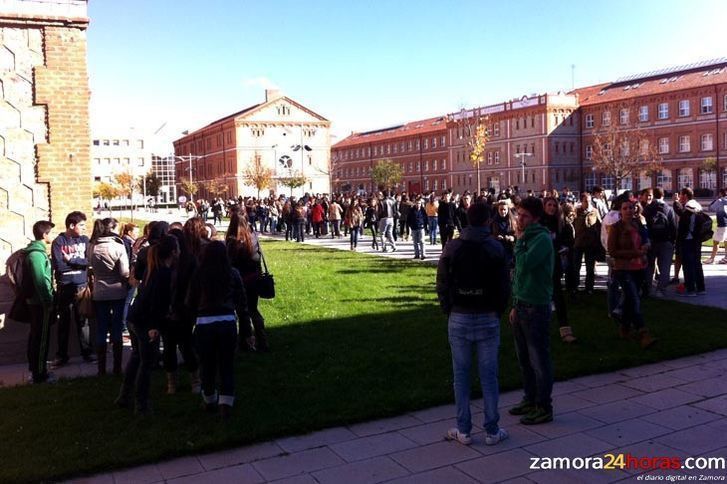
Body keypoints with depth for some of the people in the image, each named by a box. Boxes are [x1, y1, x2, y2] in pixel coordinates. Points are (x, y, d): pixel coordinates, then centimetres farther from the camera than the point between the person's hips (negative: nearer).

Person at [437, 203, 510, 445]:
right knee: (488, 375, 6)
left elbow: (442, 284, -1)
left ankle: (463, 430, 13)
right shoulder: (495, 248, -5)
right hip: (488, 319, -1)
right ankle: (492, 430, 13)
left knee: (461, 375, 8)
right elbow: (504, 286, -3)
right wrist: (498, 311, 11)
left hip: (459, 319, 1)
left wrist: (449, 311, 11)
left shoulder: (452, 247, -2)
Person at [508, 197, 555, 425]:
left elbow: (524, 265, -29)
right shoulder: (527, 237, 14)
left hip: (536, 308, -9)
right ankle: (530, 399, 29)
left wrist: (519, 240, -14)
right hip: (521, 305, 9)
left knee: (539, 360, 0)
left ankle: (544, 407, 11)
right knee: (524, 358, 16)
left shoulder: (542, 239, -14)